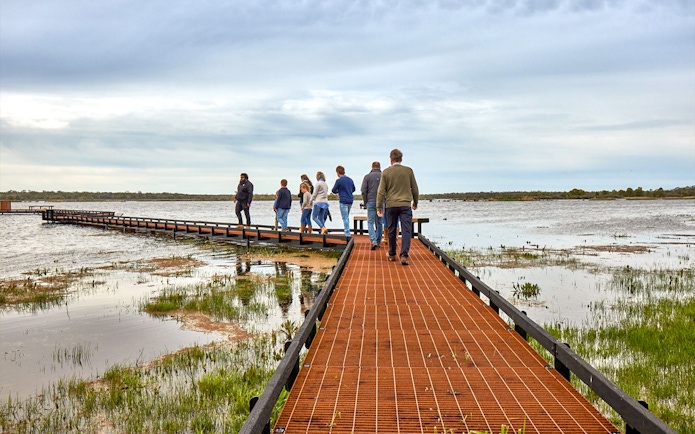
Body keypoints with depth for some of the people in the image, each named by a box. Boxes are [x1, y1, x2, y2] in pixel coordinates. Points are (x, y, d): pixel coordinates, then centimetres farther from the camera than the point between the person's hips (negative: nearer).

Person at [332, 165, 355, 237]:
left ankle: (347, 234, -4)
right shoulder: (350, 179, 9)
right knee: (347, 217, 17)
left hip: (343, 201, -6)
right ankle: (347, 232, 19)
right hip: (350, 200, 6)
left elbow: (334, 190, -4)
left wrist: (338, 192, 17)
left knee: (345, 218, -3)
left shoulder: (339, 180, -11)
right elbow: (353, 189, 21)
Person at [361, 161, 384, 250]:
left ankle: (373, 241, -17)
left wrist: (365, 202, 6)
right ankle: (378, 242, 16)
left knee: (370, 222, 1)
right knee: (379, 223, 11)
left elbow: (364, 191, -4)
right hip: (381, 203, 2)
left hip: (371, 202, -2)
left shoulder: (367, 176, 1)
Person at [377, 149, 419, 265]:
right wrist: (415, 202, 25)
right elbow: (415, 189, 10)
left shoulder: (386, 172, 1)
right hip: (405, 205, -1)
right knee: (406, 230, -2)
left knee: (391, 231, 12)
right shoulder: (408, 171, 3)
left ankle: (392, 255, 22)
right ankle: (404, 255, -14)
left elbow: (381, 191, 0)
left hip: (391, 205, 1)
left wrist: (379, 207, 5)